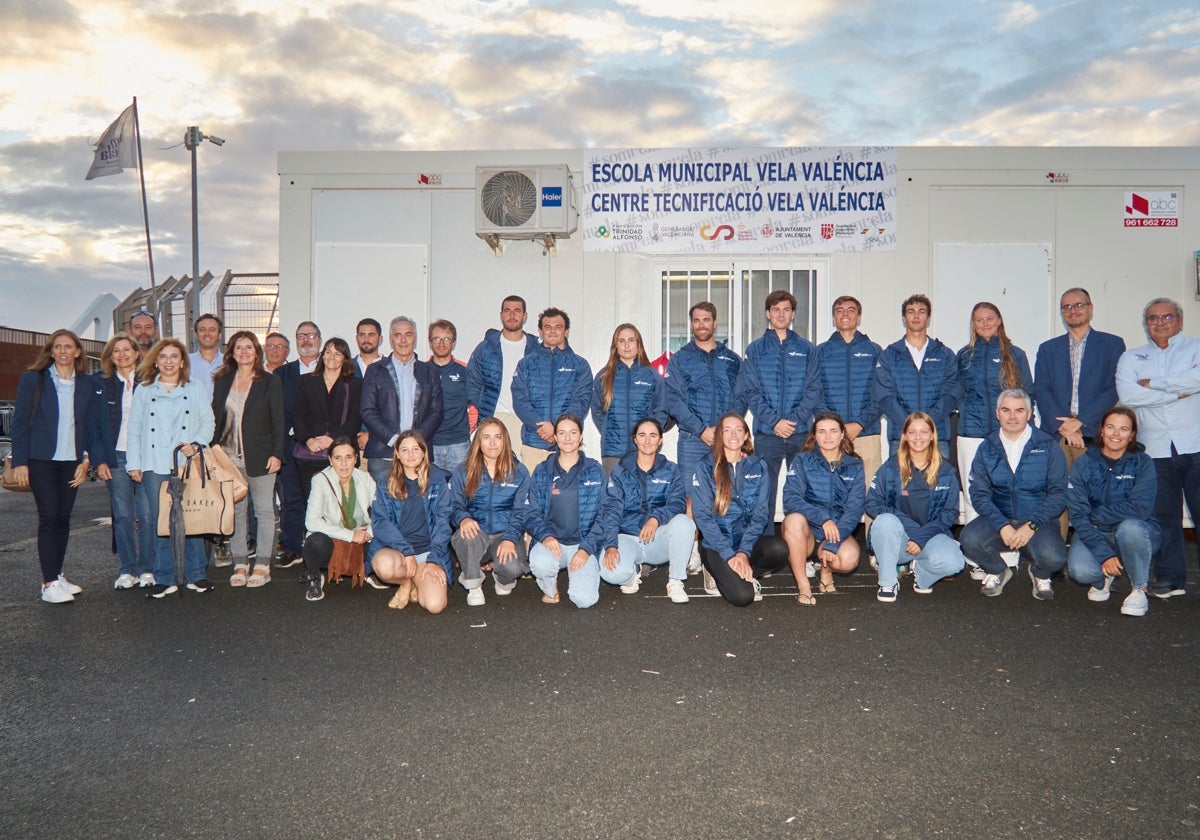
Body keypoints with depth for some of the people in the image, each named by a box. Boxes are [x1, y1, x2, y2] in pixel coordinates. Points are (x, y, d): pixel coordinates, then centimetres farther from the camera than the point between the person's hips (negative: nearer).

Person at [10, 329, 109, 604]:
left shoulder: (88, 385, 7)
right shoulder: (32, 379, 0)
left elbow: (93, 426, 9)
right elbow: (20, 421, -2)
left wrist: (88, 459, -1)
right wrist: (20, 462, -8)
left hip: (71, 460, 3)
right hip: (41, 459, -3)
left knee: (63, 517, 8)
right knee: (48, 517, -7)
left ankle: (57, 576, 18)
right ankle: (49, 584, -5)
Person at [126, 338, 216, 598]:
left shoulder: (196, 389, 11)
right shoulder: (143, 391, 13)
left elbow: (208, 422, 6)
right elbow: (134, 428, 11)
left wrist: (195, 443, -11)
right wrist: (133, 463, 4)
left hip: (188, 464, -1)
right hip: (154, 466, 1)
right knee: (159, 522, 1)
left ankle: (195, 576, 9)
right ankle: (164, 579, 9)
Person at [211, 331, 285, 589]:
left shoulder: (270, 383, 2)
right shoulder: (221, 382, 12)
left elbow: (278, 422, -1)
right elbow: (215, 419, 13)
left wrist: (276, 454, -9)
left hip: (260, 457, -3)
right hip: (229, 458, 3)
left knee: (264, 511, 0)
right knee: (235, 511, 6)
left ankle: (262, 566, 5)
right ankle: (239, 563, 14)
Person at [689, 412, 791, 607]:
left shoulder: (758, 467, 6)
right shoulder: (705, 468, -2)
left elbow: (760, 513, 0)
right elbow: (703, 516, -8)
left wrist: (744, 552, -14)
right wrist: (729, 555, -17)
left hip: (749, 540, 3)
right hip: (717, 546, -3)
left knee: (779, 550, -30)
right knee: (742, 596, -26)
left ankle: (743, 575, 0)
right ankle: (720, 574, 8)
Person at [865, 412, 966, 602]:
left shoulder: (946, 471, 4)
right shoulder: (892, 467, 1)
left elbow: (950, 513, 0)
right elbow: (872, 503, -4)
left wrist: (922, 538, -14)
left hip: (931, 536, 1)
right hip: (898, 538, -1)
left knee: (952, 562, -32)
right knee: (885, 521, -35)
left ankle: (920, 570, 5)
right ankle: (888, 582, -17)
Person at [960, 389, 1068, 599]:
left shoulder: (1047, 446, 1)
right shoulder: (987, 448, 5)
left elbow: (1058, 493, -4)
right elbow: (979, 493, -3)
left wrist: (1031, 526, -18)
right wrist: (1002, 526, -19)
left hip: (1037, 521, -1)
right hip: (999, 519, 2)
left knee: (1052, 558, -31)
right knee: (969, 539, -29)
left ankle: (1040, 574, 11)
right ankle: (997, 571, 7)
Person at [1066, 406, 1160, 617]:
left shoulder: (1143, 463, -6)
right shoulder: (1083, 464, -4)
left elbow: (1140, 509, -20)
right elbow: (1078, 515, -11)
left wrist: (1098, 515, -16)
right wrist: (1104, 554, -21)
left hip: (1136, 534, -1)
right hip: (1095, 535, 1)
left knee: (1129, 526, -37)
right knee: (1080, 571, -29)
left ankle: (1139, 590, -11)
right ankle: (1105, 577, 12)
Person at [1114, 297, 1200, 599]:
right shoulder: (1131, 358, 15)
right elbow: (1127, 394, -3)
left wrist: (1153, 383, -5)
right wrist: (1176, 393, -7)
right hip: (1156, 450, 2)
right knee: (1163, 515, 5)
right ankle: (1170, 578, 13)